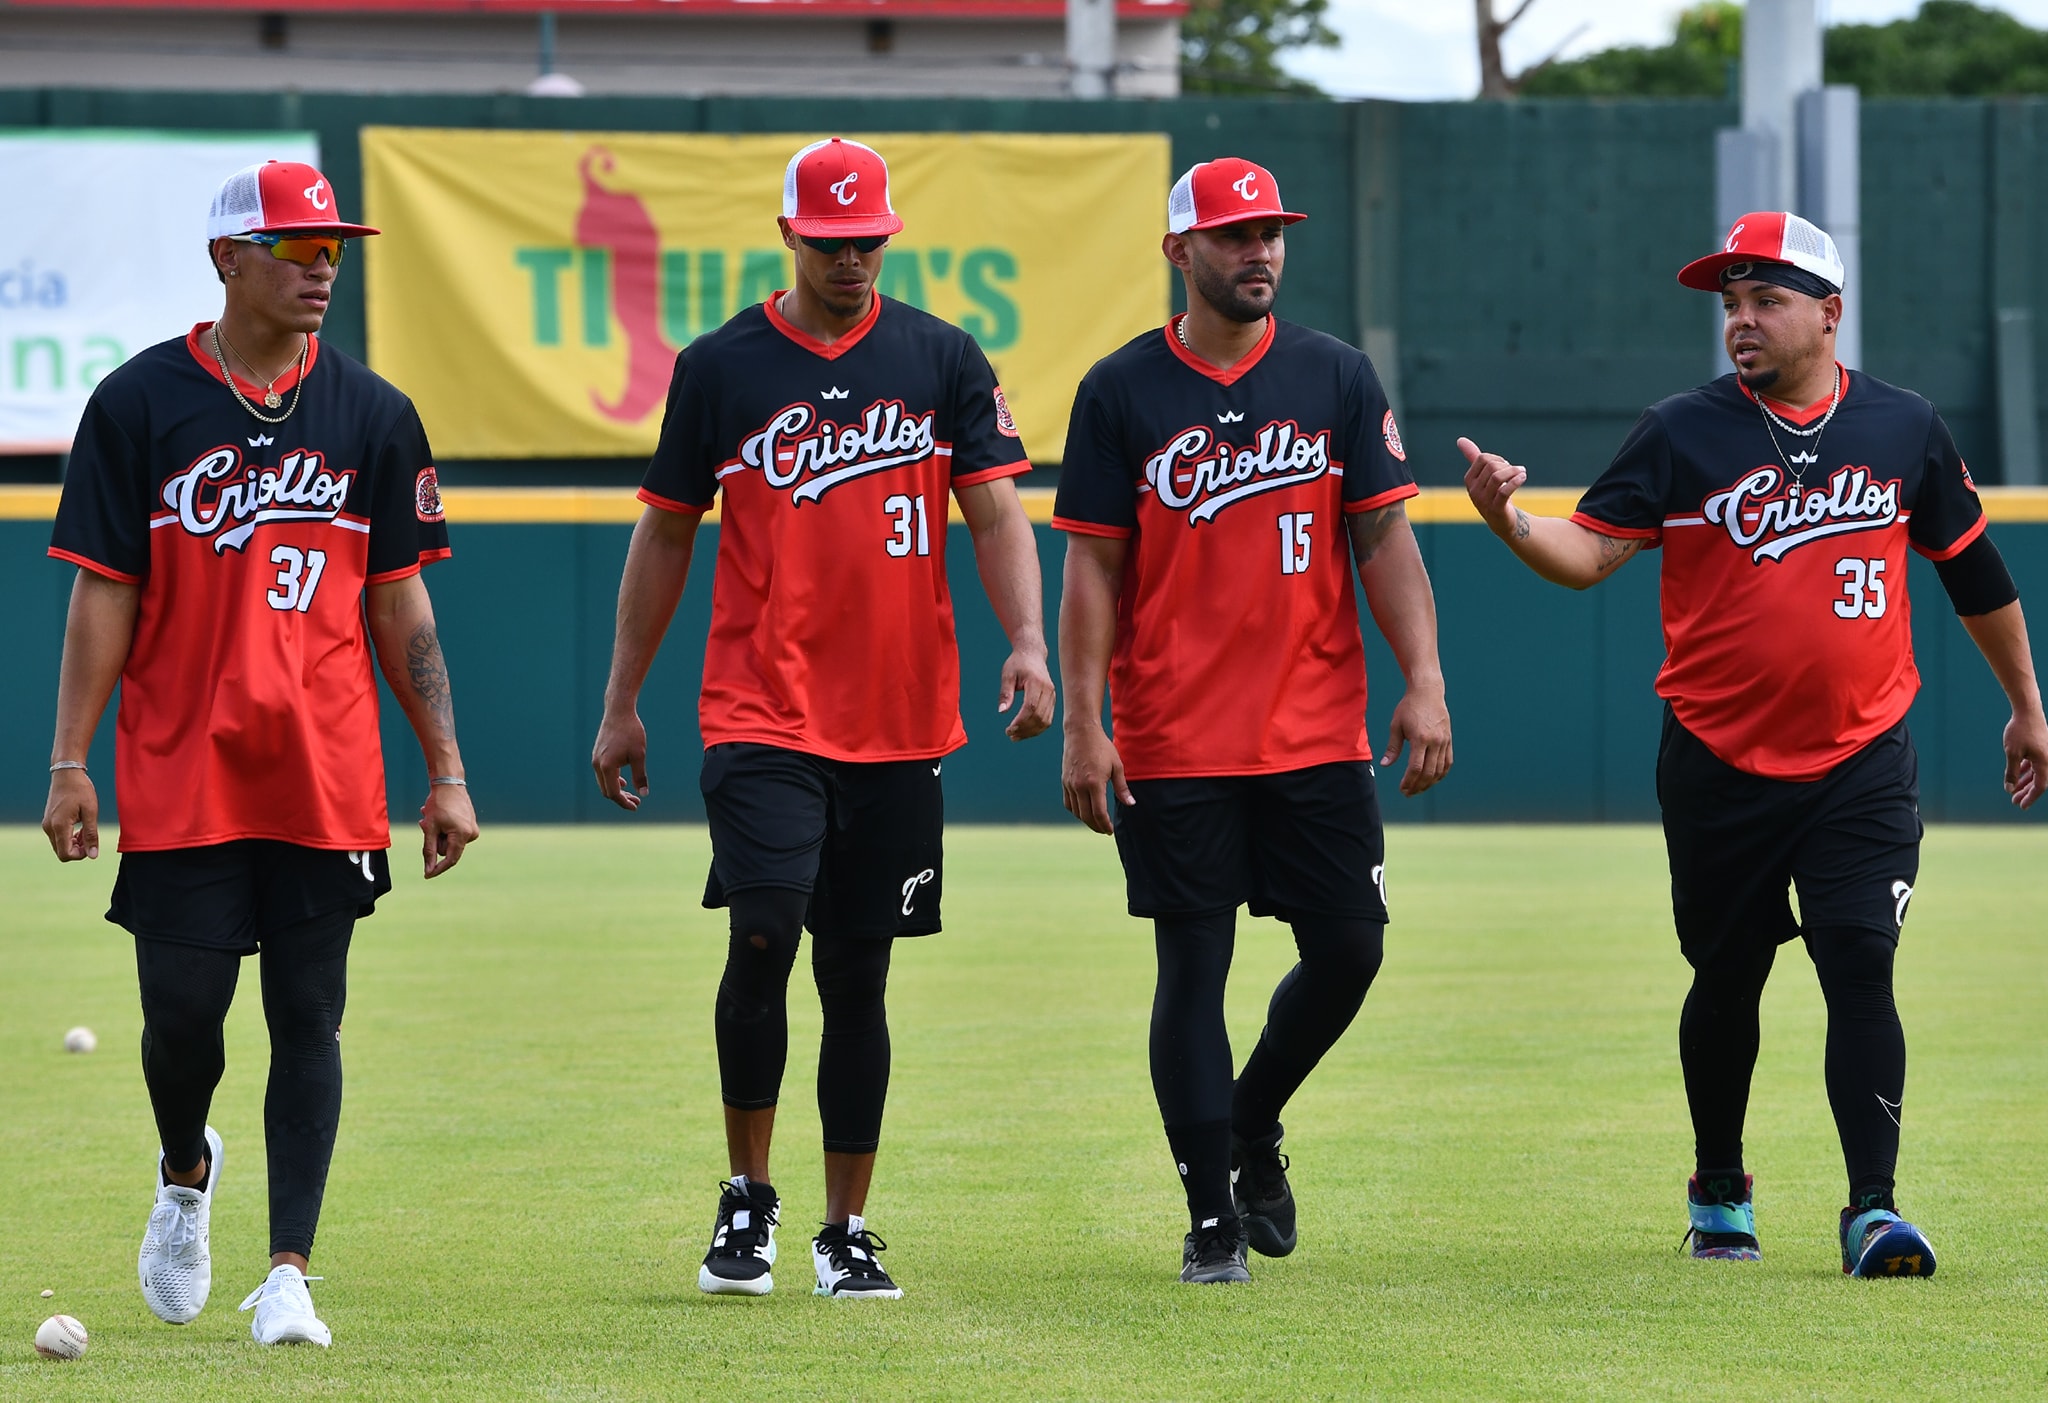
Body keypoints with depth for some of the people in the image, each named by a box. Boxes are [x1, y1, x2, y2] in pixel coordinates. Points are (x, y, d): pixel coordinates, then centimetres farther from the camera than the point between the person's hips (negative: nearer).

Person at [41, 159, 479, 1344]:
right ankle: (187, 1173, 30)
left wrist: (446, 772, 4)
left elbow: (401, 605, 9)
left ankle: (289, 1273, 1)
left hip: (328, 778, 1)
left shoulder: (373, 415, 6)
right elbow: (104, 597, 1)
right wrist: (71, 765, -5)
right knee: (182, 1010, -1)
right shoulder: (141, 404, 1)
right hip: (178, 773, -1)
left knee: (307, 1018, -1)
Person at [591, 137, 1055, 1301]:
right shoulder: (722, 367, 4)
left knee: (859, 975, 6)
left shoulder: (944, 362, 6)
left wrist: (1027, 643, -17)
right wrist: (622, 705, 9)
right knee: (764, 934, -18)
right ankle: (748, 1195, -3)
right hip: (762, 715, -2)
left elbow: (996, 510, 1)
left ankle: (848, 1229, 14)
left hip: (902, 724, 2)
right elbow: (666, 534, 10)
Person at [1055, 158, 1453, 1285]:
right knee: (1193, 967, -2)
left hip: (1319, 735, 2)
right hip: (1175, 747, -2)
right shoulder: (1122, 392, 1)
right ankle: (1214, 1212, 4)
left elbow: (1383, 536, 5)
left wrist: (1424, 681, -7)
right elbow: (1093, 567, 0)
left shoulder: (1336, 378, 7)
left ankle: (1251, 1125, 27)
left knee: (1348, 949, 1)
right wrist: (1083, 727, -6)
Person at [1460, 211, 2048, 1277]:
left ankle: (1873, 1211, -12)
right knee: (1727, 980, 10)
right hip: (1720, 768, 0)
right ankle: (1719, 1192, 28)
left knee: (1860, 968, -12)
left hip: (1864, 764, 0)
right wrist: (1510, 522, -30)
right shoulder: (1683, 433, -2)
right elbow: (1590, 551, -9)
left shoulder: (1904, 429, 4)